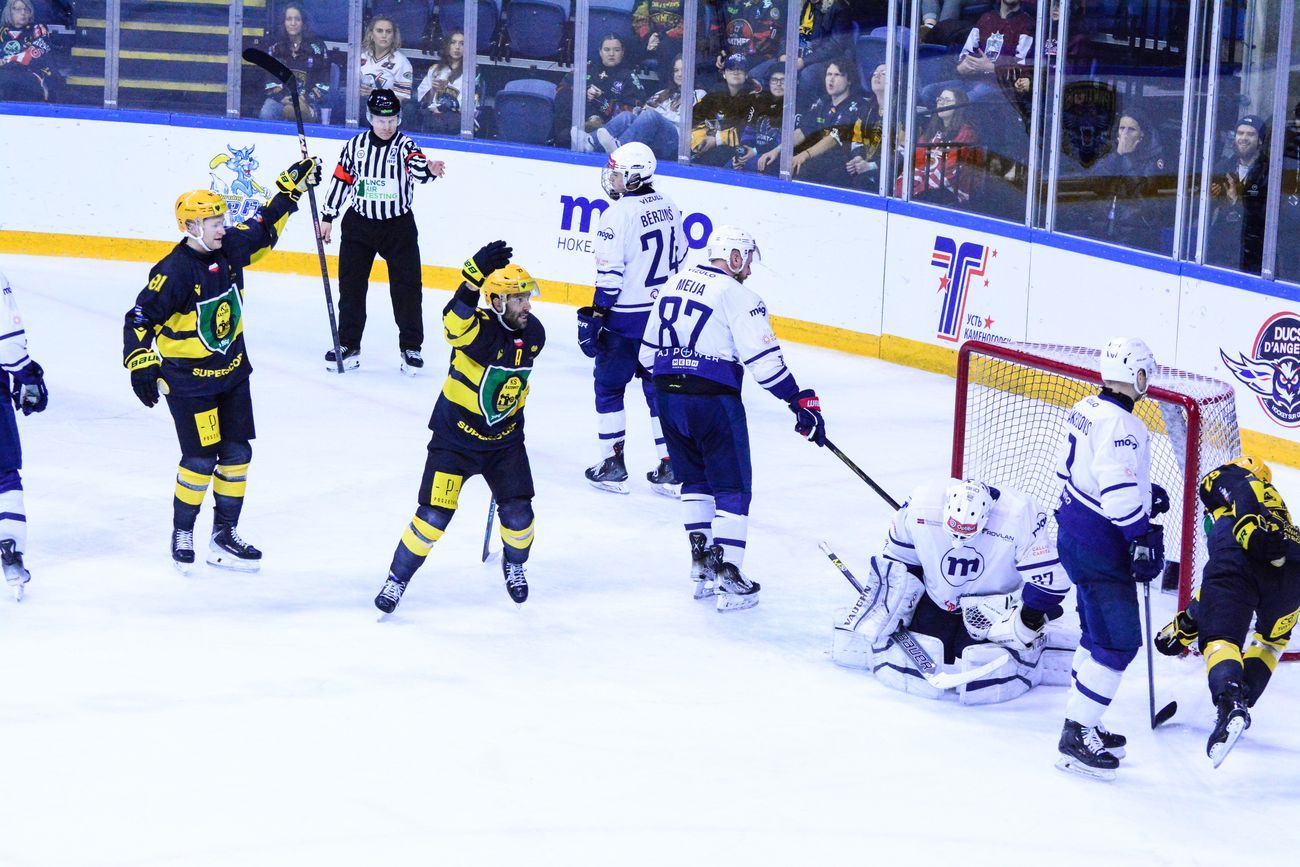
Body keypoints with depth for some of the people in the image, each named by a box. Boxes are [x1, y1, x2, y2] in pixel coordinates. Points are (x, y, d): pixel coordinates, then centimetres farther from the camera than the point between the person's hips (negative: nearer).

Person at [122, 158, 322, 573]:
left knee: (237, 454, 7)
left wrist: (291, 187, 16)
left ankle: (223, 537, 18)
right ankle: (182, 535, 14)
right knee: (201, 458, -6)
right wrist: (140, 361, -29)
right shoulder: (174, 272, -23)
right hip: (188, 379, -7)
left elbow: (263, 229, 16)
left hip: (232, 371, 7)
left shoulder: (231, 248, -3)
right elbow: (139, 318, -20)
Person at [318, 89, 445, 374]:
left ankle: (411, 347, 8)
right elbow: (341, 180, 9)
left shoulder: (404, 146, -8)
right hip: (359, 225, 2)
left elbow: (418, 167, -28)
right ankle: (348, 345, 17)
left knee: (407, 287, -3)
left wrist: (430, 169, -52)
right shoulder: (356, 145, 1)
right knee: (351, 286, 5)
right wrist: (327, 217, 9)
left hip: (399, 226, -2)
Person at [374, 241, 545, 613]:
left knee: (518, 513, -4)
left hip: (504, 438, 5)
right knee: (434, 515, -8)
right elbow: (455, 321, -50)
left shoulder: (533, 334, -5)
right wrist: (477, 272, -62)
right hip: (456, 435, -5)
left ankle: (514, 563, 29)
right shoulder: (478, 329, -25)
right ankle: (397, 579, 13)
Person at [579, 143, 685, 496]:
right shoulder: (668, 207, 5)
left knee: (609, 385, 8)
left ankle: (612, 466, 9)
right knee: (659, 386, 13)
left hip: (627, 318, -6)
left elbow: (610, 273, -19)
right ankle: (670, 468, 12)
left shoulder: (619, 214, -17)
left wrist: (596, 317, -14)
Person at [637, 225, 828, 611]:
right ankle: (727, 578, -2)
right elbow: (764, 359, -17)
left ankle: (702, 564, 21)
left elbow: (648, 350, 17)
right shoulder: (738, 296, -10)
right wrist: (802, 402, -13)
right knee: (733, 487, 3)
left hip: (668, 394, 7)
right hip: (713, 401, -6)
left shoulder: (673, 284, 11)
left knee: (695, 478, 21)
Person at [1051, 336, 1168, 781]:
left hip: (1075, 534, 10)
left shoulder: (1086, 410, 7)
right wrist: (1142, 538, -23)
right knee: (1118, 641, -6)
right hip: (1100, 548, -10)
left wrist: (1143, 490, 19)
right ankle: (1076, 737, -5)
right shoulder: (1121, 425, -22)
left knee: (1099, 631, 21)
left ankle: (1082, 724, 29)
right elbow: (1119, 493, -29)